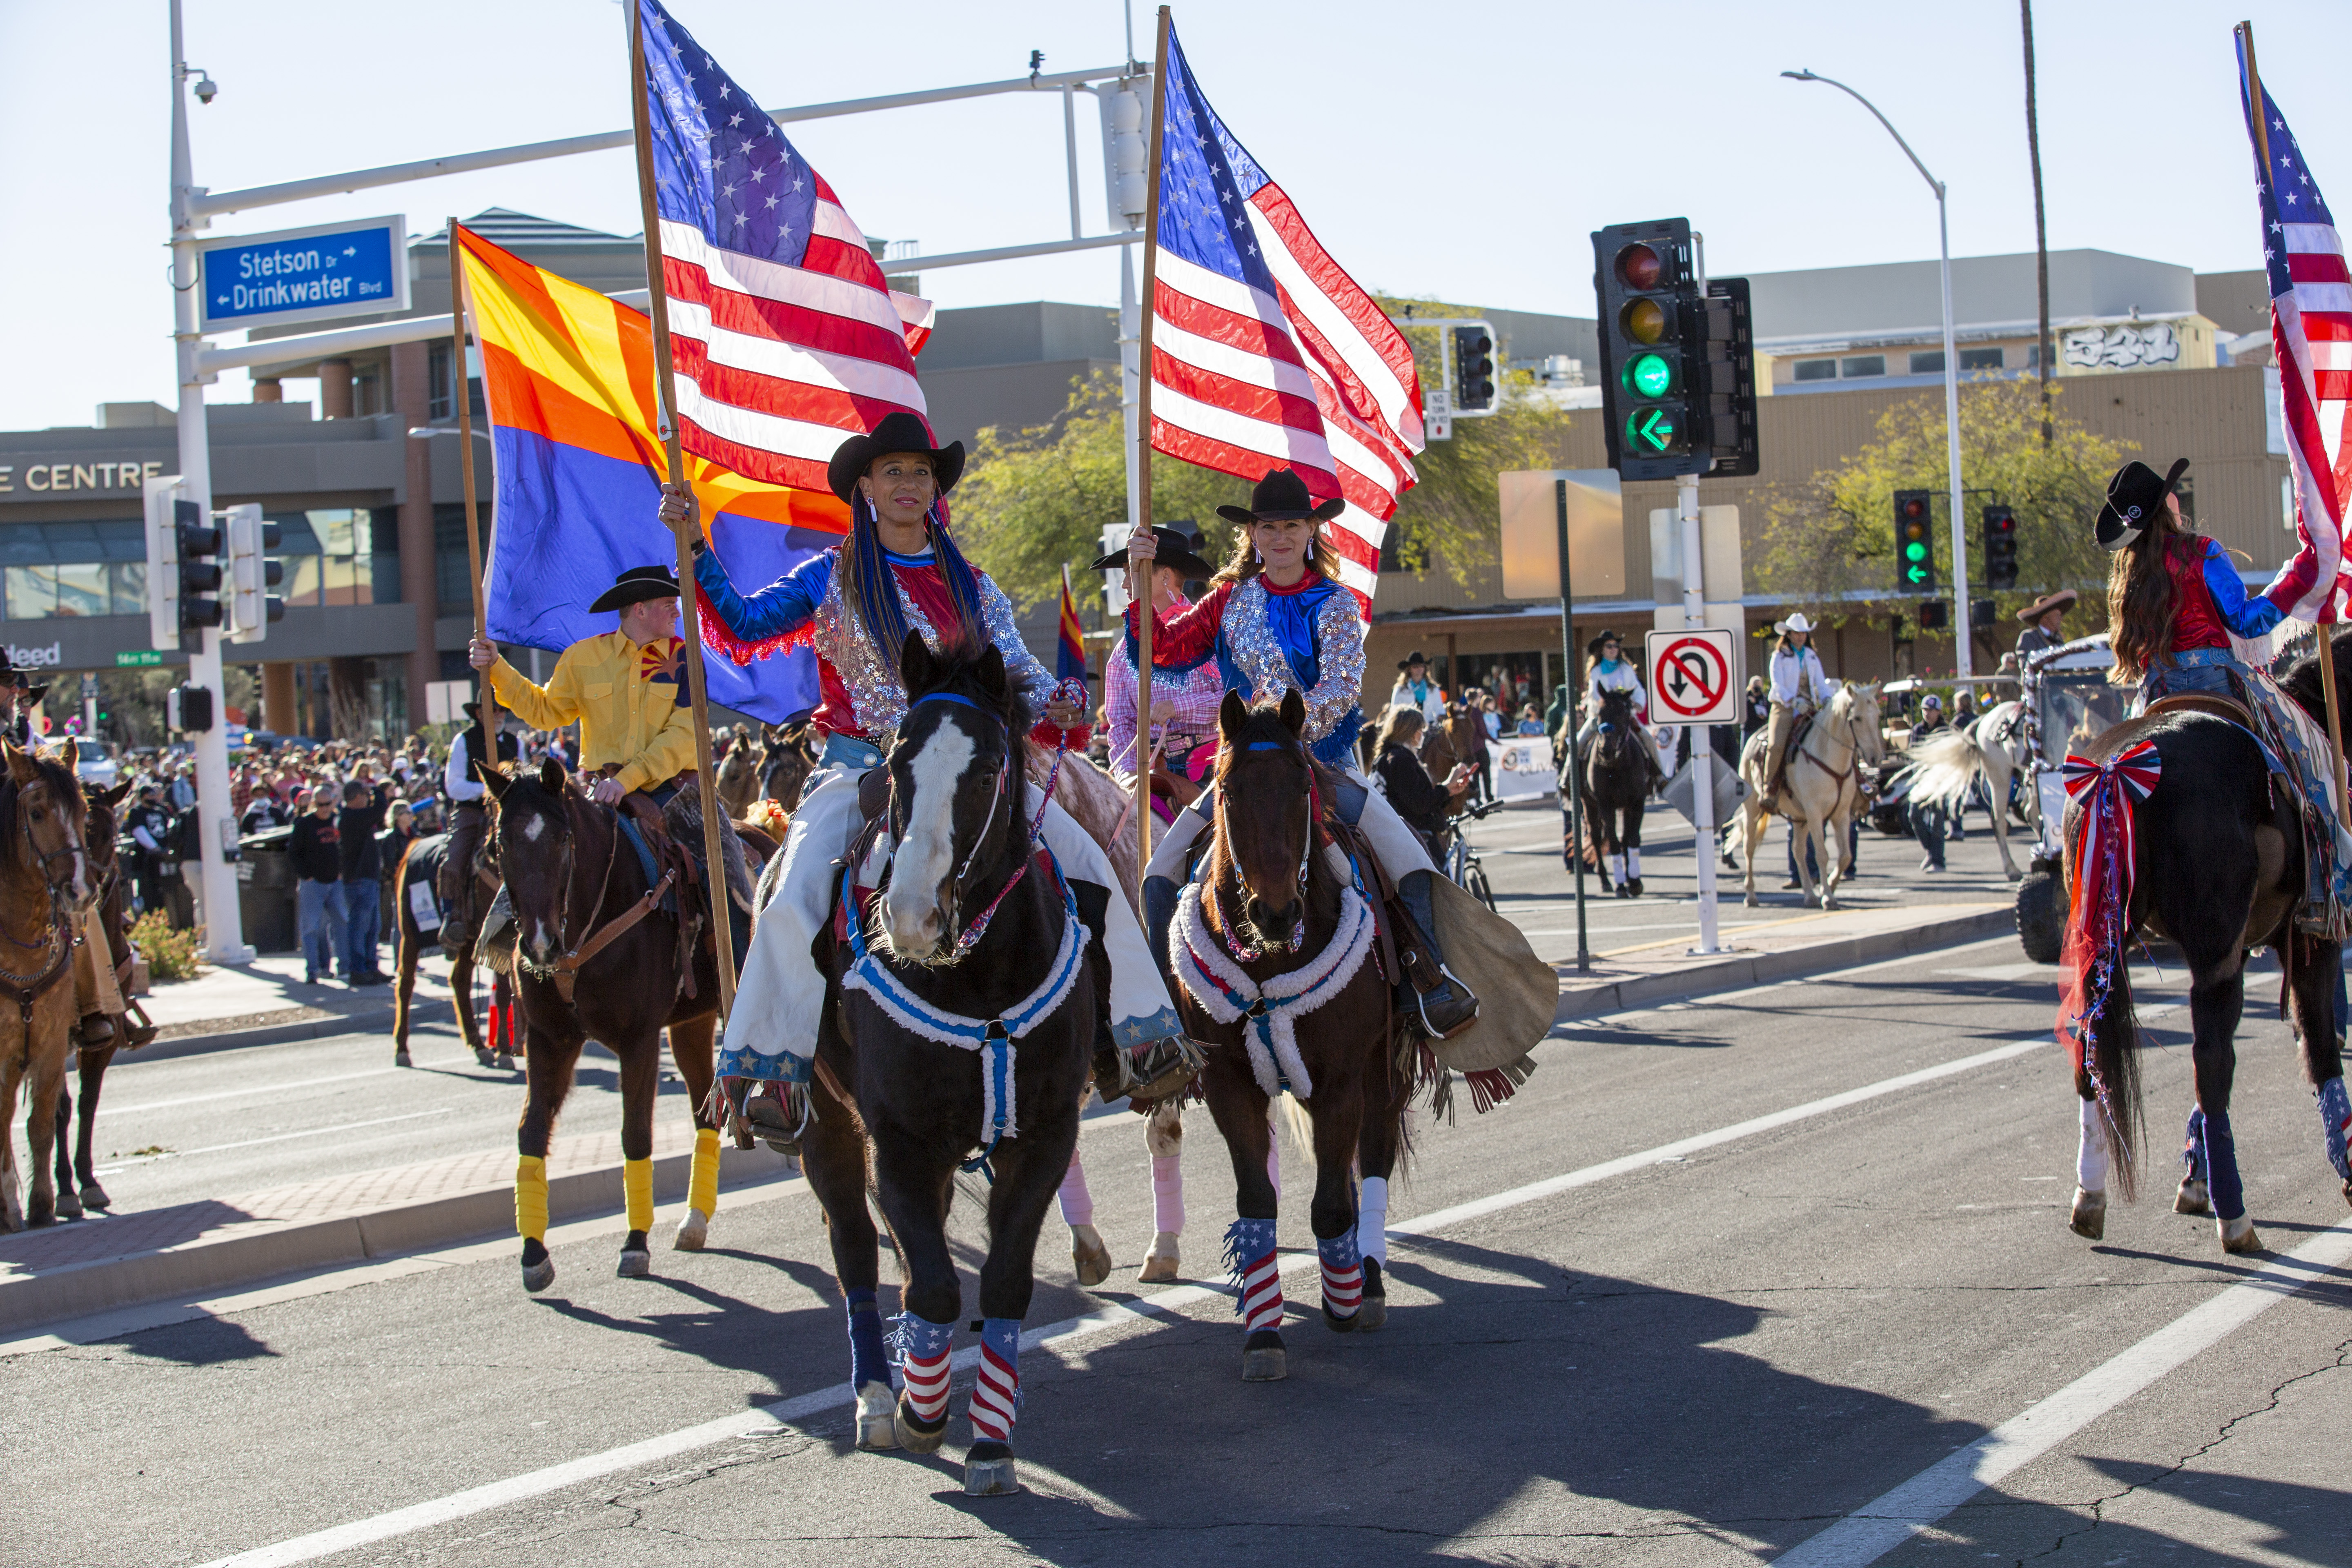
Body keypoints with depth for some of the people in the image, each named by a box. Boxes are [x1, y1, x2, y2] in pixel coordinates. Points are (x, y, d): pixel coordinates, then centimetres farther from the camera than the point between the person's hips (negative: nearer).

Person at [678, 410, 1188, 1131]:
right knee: (795, 899, -27)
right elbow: (743, 629, 2)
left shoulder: (970, 586, 13)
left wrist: (1057, 708, -11)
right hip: (860, 768, -2)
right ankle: (784, 1069, -21)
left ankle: (1134, 1037, -4)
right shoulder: (830, 579, 8)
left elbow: (1020, 675, 11)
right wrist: (694, 546, -6)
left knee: (1089, 864, -13)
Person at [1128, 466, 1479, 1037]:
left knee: (1410, 861, -26)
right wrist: (1139, 582, -5)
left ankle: (1429, 987, -19)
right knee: (1162, 871, -15)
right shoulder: (1232, 599, 8)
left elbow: (1341, 686, -15)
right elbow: (1165, 647, 7)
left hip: (1325, 761, -3)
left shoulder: (1334, 605, -2)